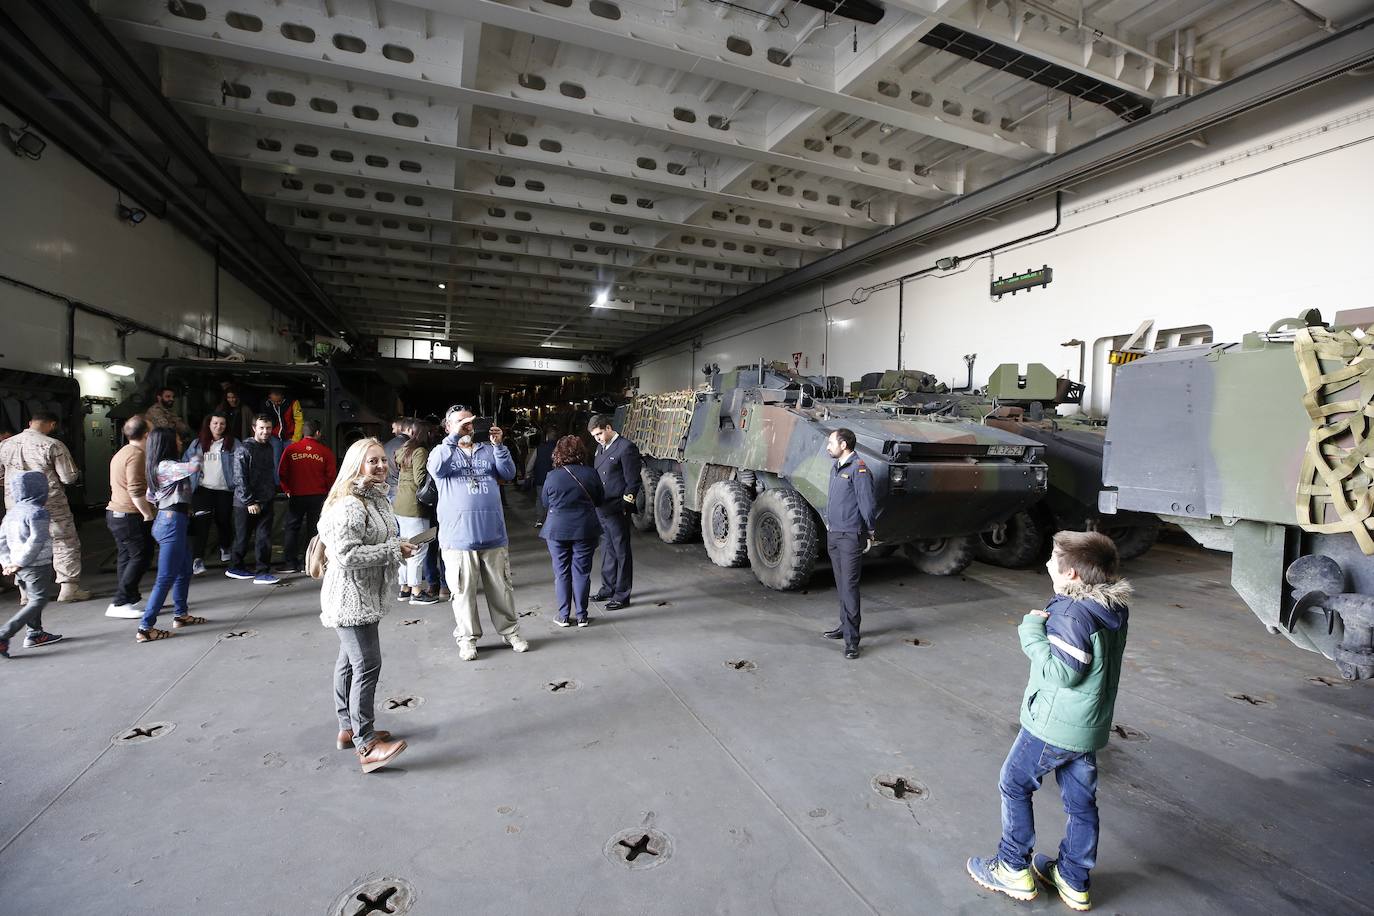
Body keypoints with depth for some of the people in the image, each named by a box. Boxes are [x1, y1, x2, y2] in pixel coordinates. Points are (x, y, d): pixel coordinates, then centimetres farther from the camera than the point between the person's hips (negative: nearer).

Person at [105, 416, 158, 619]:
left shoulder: (121, 453, 18)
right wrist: (149, 515, -18)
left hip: (115, 513, 11)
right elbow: (136, 490, -24)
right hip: (130, 516, -11)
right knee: (141, 556, -6)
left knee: (126, 557, 12)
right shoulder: (136, 454, -16)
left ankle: (131, 599, 16)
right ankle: (119, 603, -5)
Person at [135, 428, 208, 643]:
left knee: (184, 570, 21)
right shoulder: (166, 466, -16)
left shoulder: (156, 467, 14)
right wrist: (196, 459, -10)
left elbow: (150, 497, 23)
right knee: (165, 578, -6)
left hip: (165, 519, 10)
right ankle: (145, 628, -2)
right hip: (172, 523, -10)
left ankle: (180, 615, 31)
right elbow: (194, 467, -32)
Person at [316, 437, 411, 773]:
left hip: (368, 594, 10)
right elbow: (345, 553, -27)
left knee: (349, 660, 18)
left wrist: (397, 547, 6)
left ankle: (348, 729, 31)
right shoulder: (349, 505, -21)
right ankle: (366, 745, -2)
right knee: (367, 665, -9)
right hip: (351, 597, -10)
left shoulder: (378, 498, 10)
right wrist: (393, 551, -22)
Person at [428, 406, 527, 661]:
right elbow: (436, 469, -17)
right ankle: (467, 637, 21)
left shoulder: (488, 450, 12)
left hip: (493, 535, 2)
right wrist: (453, 438, -23)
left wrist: (498, 445, -14)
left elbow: (509, 473, -2)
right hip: (458, 537, -2)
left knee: (502, 588, 10)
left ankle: (510, 631, 25)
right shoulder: (443, 451, 6)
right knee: (464, 591, 5)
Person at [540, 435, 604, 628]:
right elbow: (600, 500, 5)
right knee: (581, 572, 9)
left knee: (561, 573, 10)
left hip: (557, 531, 0)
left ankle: (563, 616, 16)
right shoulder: (591, 474, -7)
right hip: (585, 530, 0)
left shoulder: (552, 476, -8)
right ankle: (581, 615, 15)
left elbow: (544, 502, 6)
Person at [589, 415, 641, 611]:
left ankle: (622, 595, 10)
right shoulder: (602, 448, 15)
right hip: (601, 510, 8)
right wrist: (596, 505, 14)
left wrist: (624, 507, -13)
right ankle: (608, 588, 31)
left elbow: (633, 483, -12)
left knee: (621, 552, 2)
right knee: (607, 550, 18)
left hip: (617, 511, -8)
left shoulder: (626, 448, -11)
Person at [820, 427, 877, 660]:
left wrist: (868, 533, -7)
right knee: (841, 586, 16)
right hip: (833, 536, 9)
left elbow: (869, 504, -14)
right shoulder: (835, 468, 13)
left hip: (851, 537, -8)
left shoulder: (858, 469, -15)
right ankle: (845, 626, 28)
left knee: (849, 586, -8)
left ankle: (851, 640, -4)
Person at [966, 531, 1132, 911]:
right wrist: (1047, 627, 3)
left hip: (1054, 725, -8)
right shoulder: (1114, 608, 0)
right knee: (1081, 801, 19)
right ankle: (1074, 881, 35)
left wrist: (1033, 633, -20)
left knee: (1014, 785, 11)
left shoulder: (1072, 615, -28)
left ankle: (1014, 869, 23)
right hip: (1089, 726, 8)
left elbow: (1061, 672, -27)